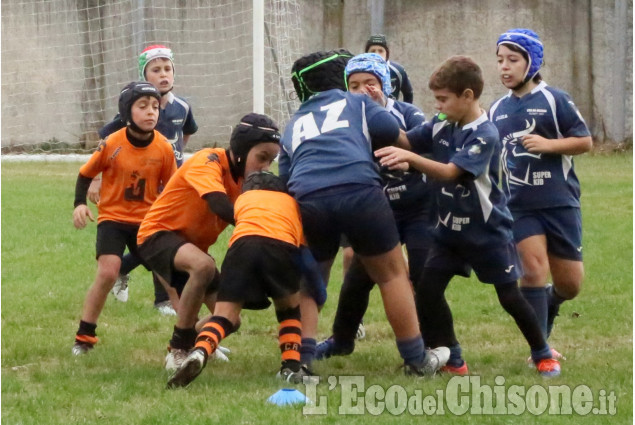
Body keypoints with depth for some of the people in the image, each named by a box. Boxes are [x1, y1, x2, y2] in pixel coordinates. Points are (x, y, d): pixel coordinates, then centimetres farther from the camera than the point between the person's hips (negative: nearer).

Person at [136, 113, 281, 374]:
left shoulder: (246, 177, 2)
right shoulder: (209, 162, -23)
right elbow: (222, 207, -40)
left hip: (193, 246, 8)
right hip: (158, 232, -8)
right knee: (203, 266, -39)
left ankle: (193, 341, 38)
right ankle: (179, 352, -28)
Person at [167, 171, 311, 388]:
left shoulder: (243, 198, 39)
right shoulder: (292, 202, 37)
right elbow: (304, 243, 32)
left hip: (243, 242, 0)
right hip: (283, 245, 0)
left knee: (224, 316, -1)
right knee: (290, 310, 27)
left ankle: (199, 352, -31)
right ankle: (292, 366, 10)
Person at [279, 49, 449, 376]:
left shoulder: (292, 127, 31)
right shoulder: (355, 103, 23)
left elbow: (285, 179, 21)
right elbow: (391, 132, 7)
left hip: (307, 199, 2)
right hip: (359, 190, -2)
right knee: (392, 274, 12)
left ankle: (301, 358, 6)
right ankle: (416, 359, 16)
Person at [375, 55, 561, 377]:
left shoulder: (484, 135, -23)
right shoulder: (442, 124, -1)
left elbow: (450, 172, -32)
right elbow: (406, 139, -4)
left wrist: (410, 158, -44)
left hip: (487, 230, -6)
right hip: (450, 228, 6)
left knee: (509, 296, 2)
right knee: (427, 289, -5)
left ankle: (542, 354, 22)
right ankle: (451, 359, 7)